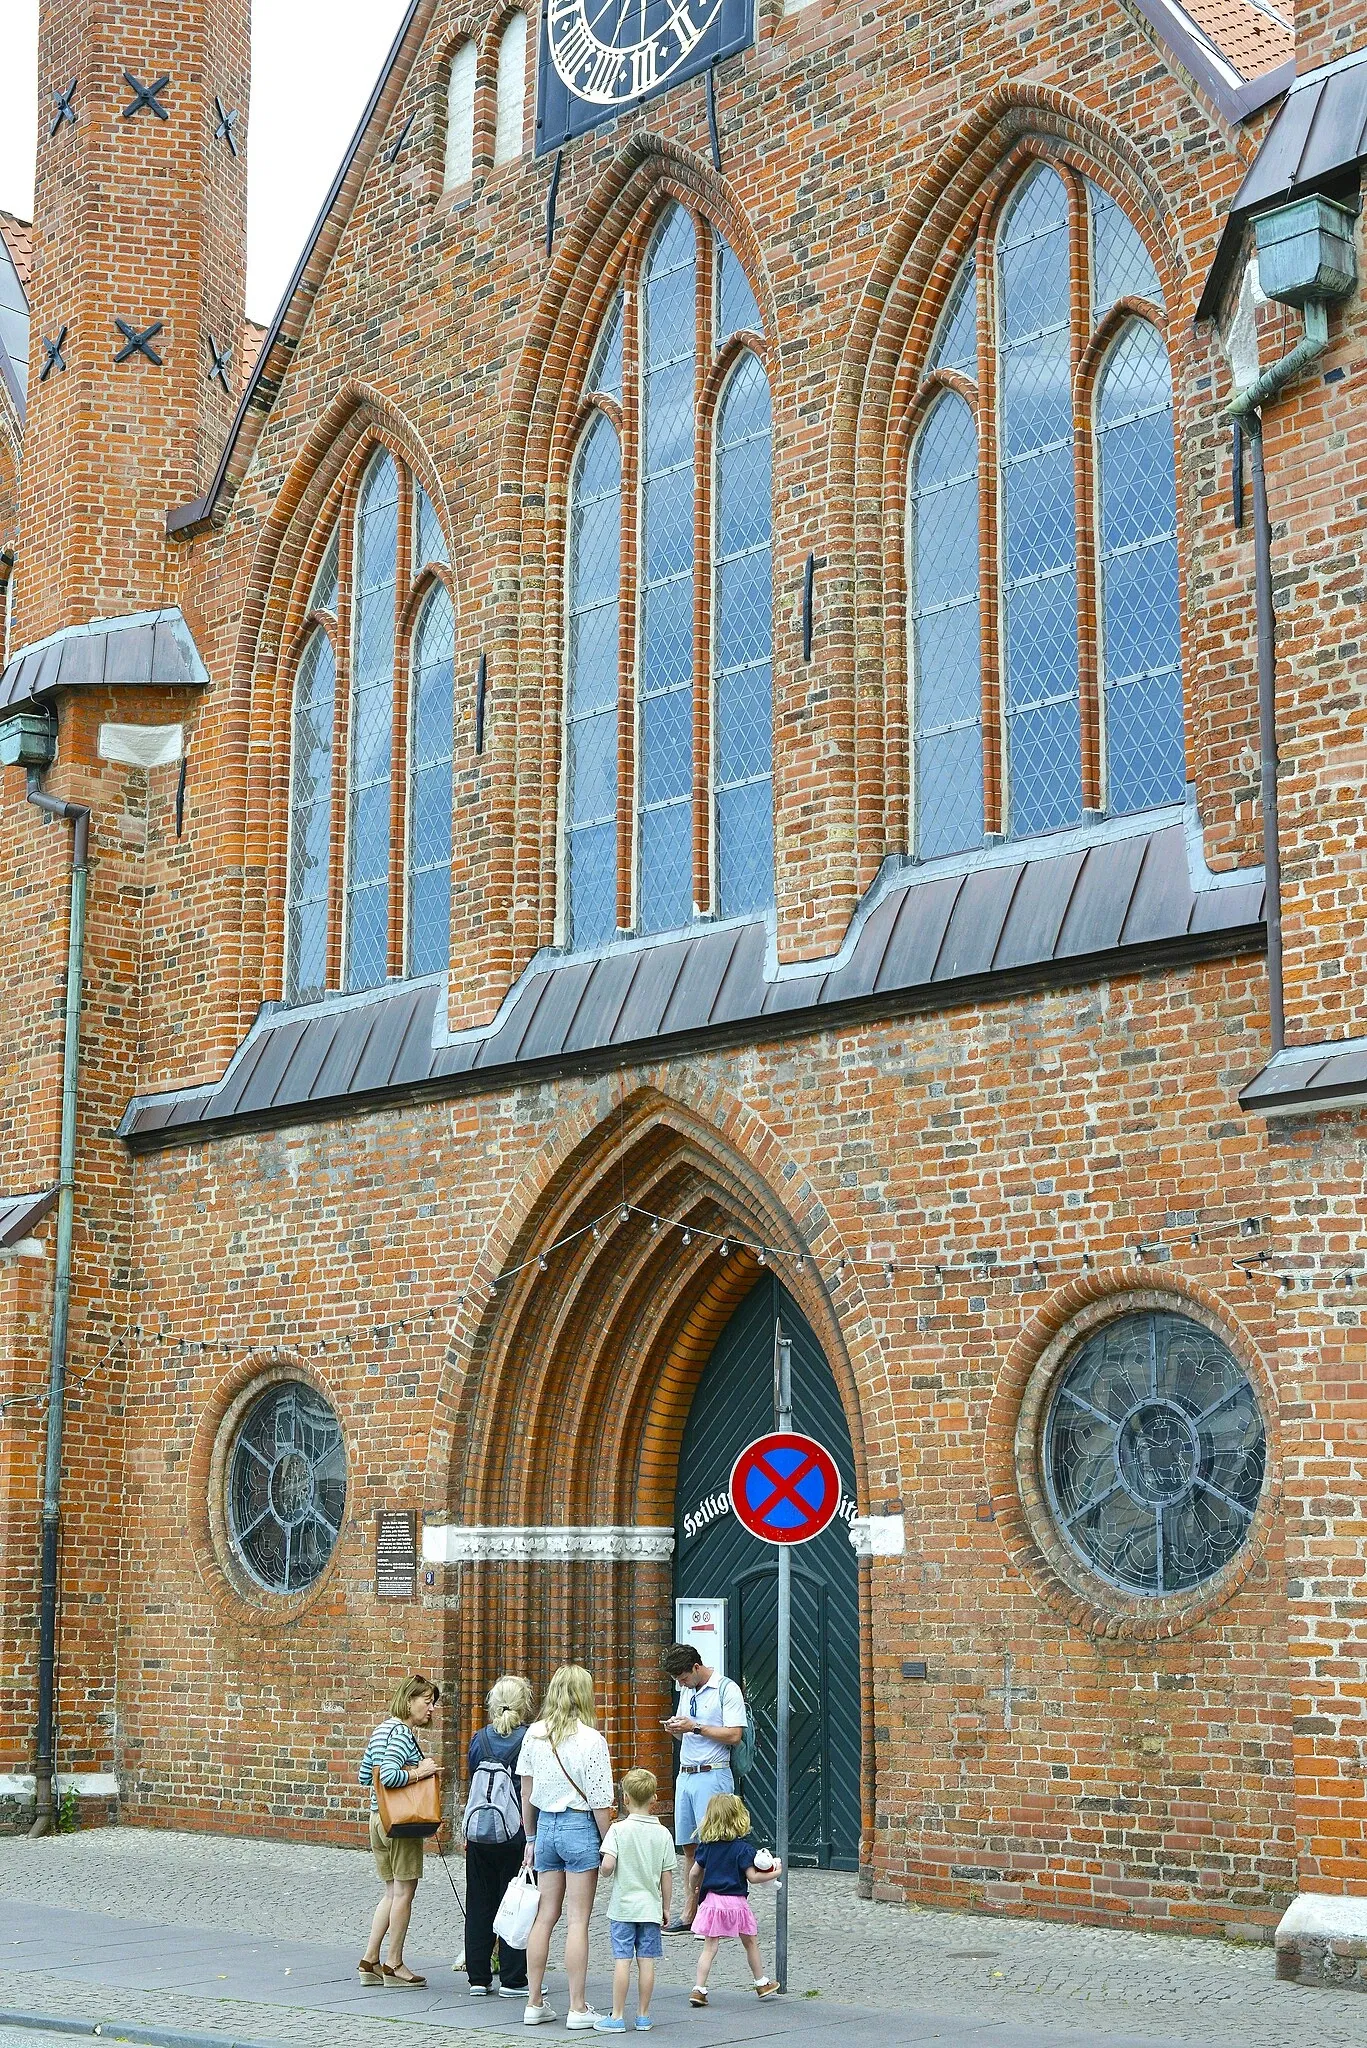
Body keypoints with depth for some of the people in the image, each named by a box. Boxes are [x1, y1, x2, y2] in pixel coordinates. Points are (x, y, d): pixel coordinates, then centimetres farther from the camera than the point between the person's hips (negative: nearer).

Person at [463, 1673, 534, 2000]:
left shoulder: (479, 1740, 2)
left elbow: (471, 1786, 10)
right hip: (518, 1836, -3)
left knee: (479, 1905, 11)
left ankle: (478, 1978, 15)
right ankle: (512, 1980, 6)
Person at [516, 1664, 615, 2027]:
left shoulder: (534, 1734, 1)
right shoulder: (591, 1739, -13)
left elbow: (526, 1793, 8)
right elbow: (600, 1804, -13)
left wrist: (530, 1838, 18)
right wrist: (608, 1846, -2)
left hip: (545, 1826, 5)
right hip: (580, 1826, -5)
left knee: (545, 1916, 12)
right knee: (578, 1921, 0)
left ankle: (534, 2004, 16)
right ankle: (578, 2008, 4)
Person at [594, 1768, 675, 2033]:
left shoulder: (618, 1829, -10)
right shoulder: (662, 1834, -2)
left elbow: (607, 1864, -21)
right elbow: (667, 1875, 2)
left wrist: (605, 1873, 3)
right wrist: (665, 1907, 13)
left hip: (623, 1906, -2)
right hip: (650, 1907, 2)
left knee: (622, 1960, 0)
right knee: (646, 1961, 6)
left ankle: (617, 2017, 2)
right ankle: (643, 2016, 12)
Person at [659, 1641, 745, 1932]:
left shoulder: (727, 1689, -8)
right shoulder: (687, 1692, 17)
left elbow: (734, 1735, -15)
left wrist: (695, 1727, -15)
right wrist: (676, 1728, 3)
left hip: (712, 1775, -8)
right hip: (685, 1775, 8)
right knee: (689, 1847, 7)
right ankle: (689, 1914, 11)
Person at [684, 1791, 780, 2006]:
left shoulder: (706, 1845, 1)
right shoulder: (743, 1847, -12)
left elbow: (695, 1873, 5)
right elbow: (752, 1877, -13)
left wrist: (695, 1892, 23)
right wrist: (774, 1874, 0)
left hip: (711, 1900, 3)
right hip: (736, 1901, -3)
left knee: (709, 1947, 5)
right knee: (750, 1943, 16)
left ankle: (699, 1989, -4)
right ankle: (762, 1983, 30)